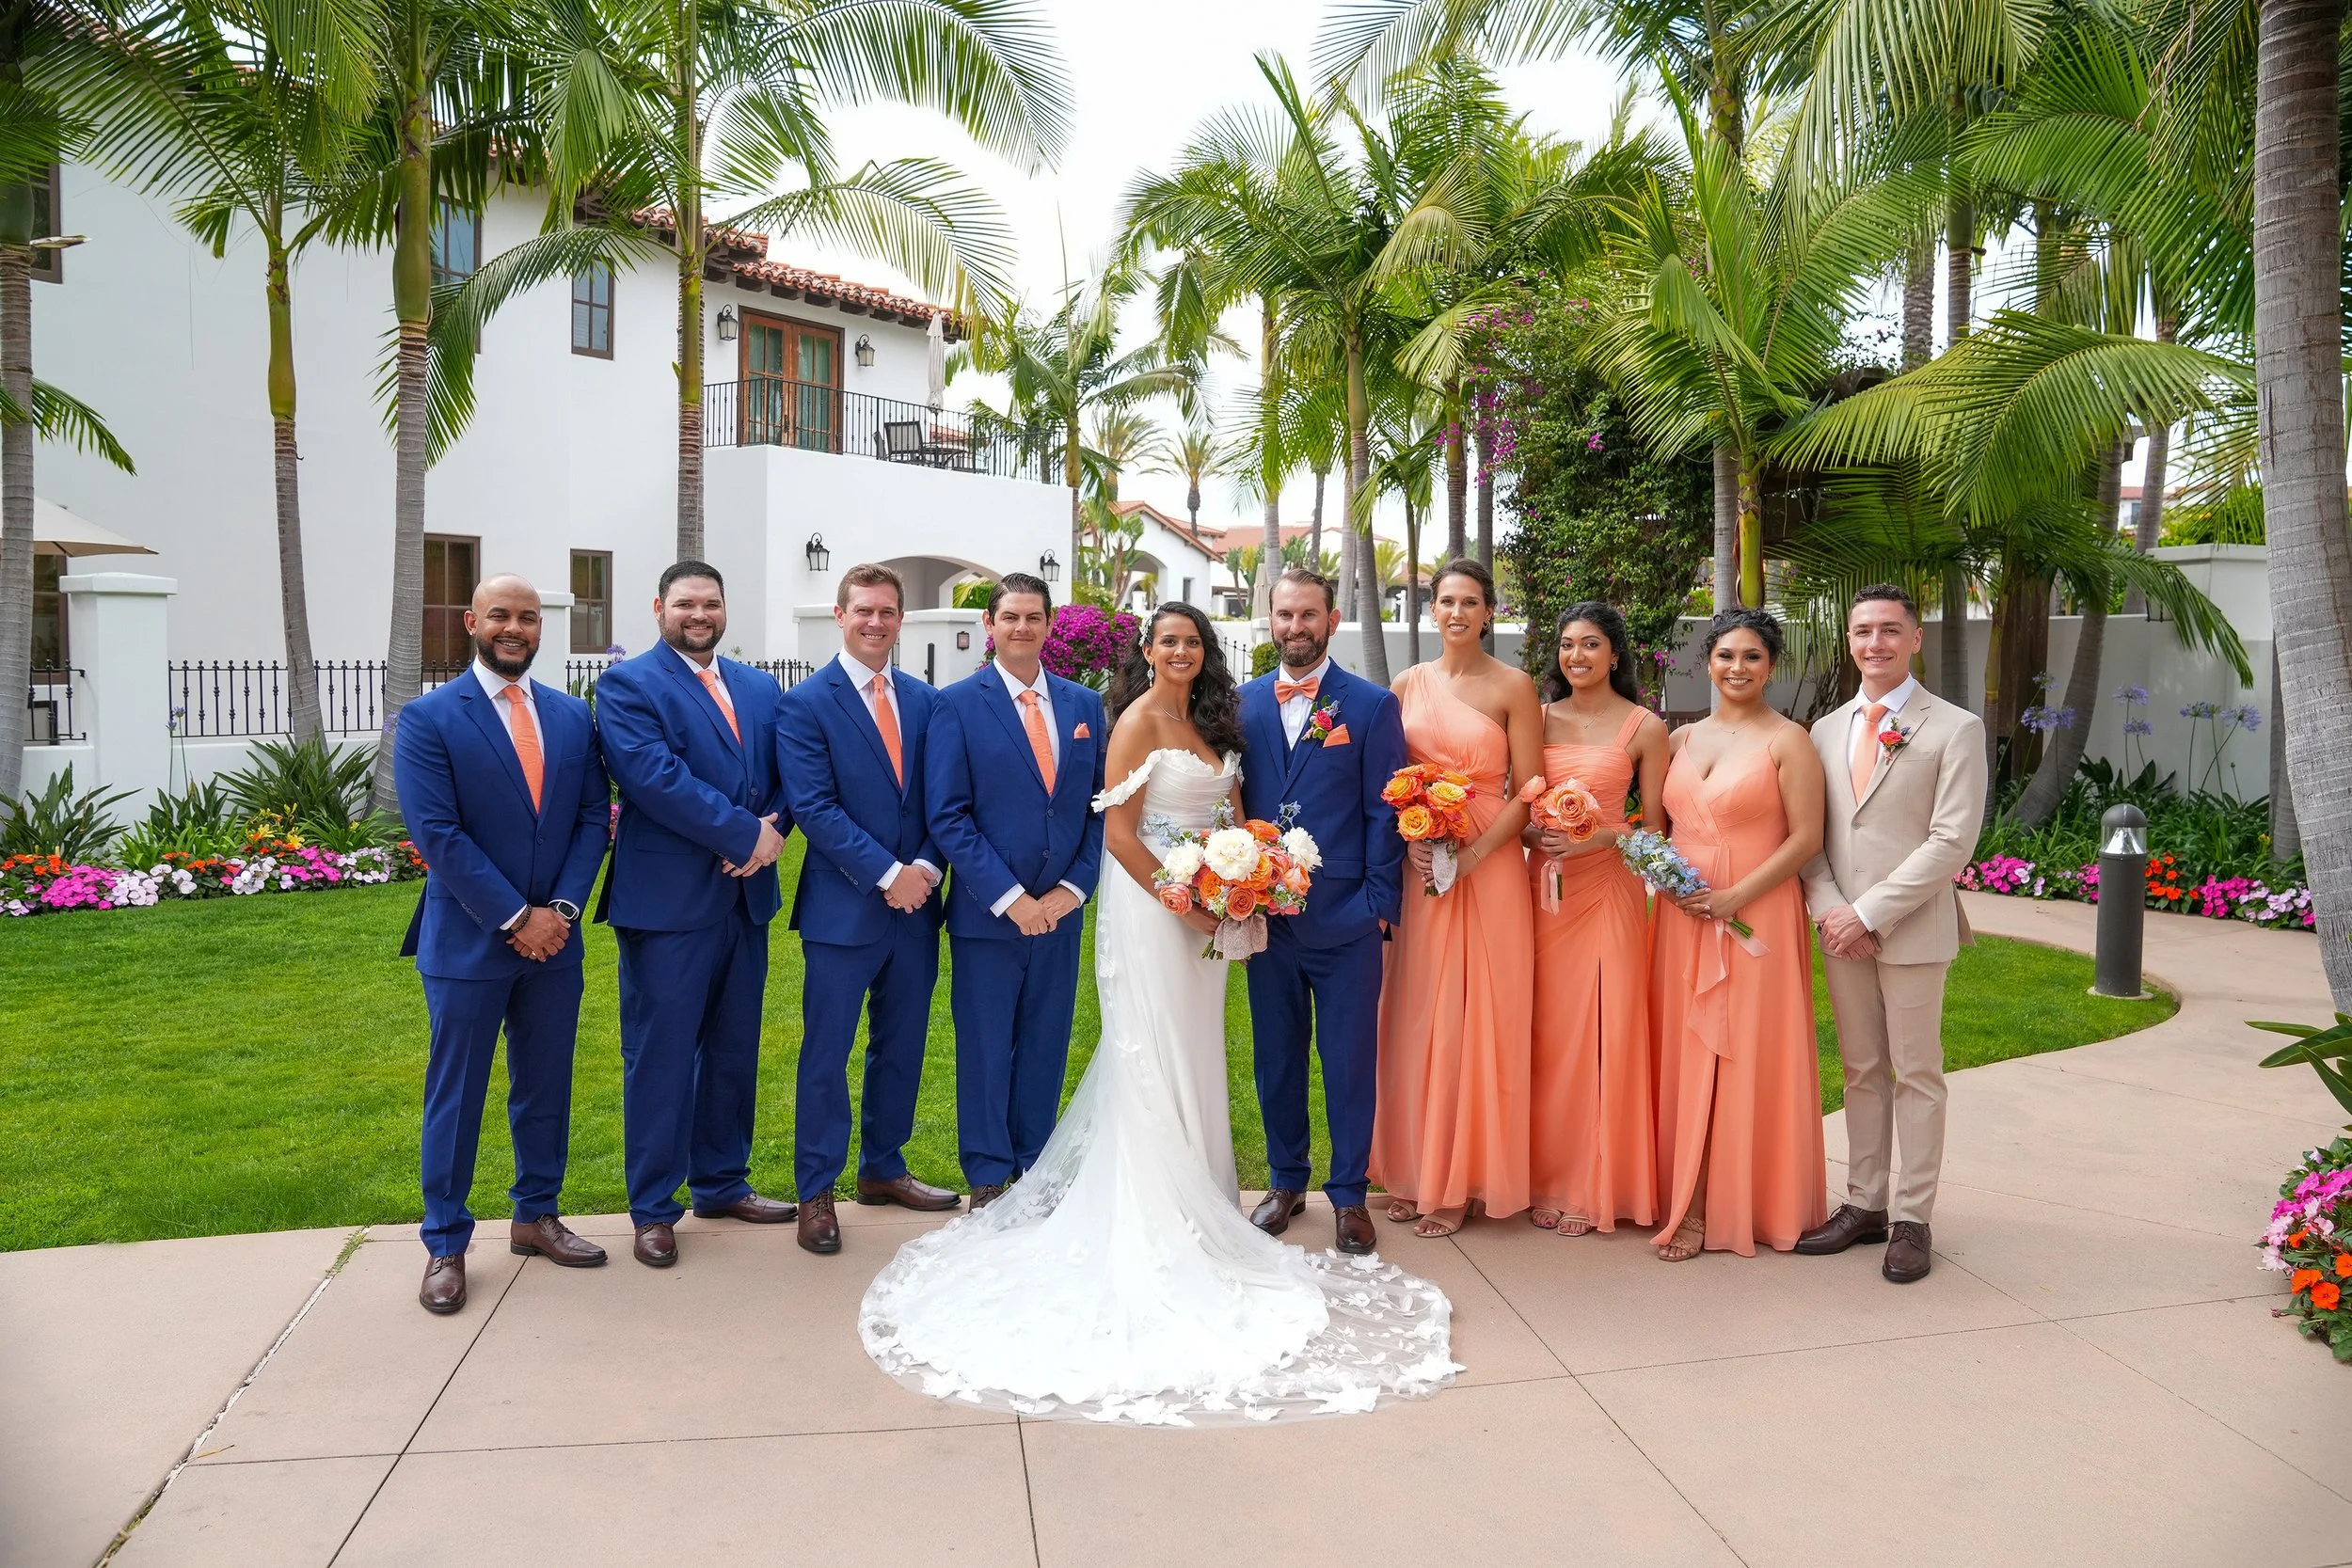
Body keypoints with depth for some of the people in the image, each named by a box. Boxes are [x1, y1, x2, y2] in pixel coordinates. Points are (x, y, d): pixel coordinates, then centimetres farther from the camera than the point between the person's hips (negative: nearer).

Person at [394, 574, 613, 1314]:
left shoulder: (572, 716, 7)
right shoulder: (428, 719, -7)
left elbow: (592, 817, 4)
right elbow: (438, 835, -13)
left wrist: (561, 908, -9)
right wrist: (515, 917, -16)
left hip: (553, 936, 4)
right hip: (467, 939, -4)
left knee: (546, 1084, 14)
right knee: (455, 1095, 6)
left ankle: (536, 1216, 29)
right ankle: (445, 1245, 18)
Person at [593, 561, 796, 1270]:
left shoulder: (761, 688, 13)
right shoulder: (627, 685, -5)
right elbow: (657, 778, -18)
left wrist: (775, 828, -13)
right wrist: (746, 835, -19)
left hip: (746, 896, 6)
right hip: (667, 900, -6)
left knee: (735, 1051, 15)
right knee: (660, 1057, 3)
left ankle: (722, 1184, 30)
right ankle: (653, 1209, 15)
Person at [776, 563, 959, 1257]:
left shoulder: (924, 700, 8)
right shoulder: (806, 703, -6)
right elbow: (814, 808, -13)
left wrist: (926, 869, -11)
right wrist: (887, 875, -17)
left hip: (915, 905, 5)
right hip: (843, 908, -5)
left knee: (901, 1048, 15)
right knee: (827, 1053, 4)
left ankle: (883, 1169, 31)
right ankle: (816, 1192, 16)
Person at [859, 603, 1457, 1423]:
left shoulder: (1212, 723, 12)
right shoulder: (1139, 720, -10)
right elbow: (1118, 831, -15)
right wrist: (1180, 902, -16)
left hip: (1200, 908, 7)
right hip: (1148, 905, -7)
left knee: (1195, 1058, 14)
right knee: (1152, 1061, -2)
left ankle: (1193, 1197, 26)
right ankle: (1154, 1225, 7)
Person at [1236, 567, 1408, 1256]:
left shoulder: (1372, 705, -1)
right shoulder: (1243, 703, 7)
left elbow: (1384, 812, -3)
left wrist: (1379, 904, -8)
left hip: (1346, 916, -3)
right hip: (1266, 914, 3)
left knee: (1351, 1061, 5)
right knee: (1275, 1057, 13)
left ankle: (1349, 1194, 20)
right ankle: (1286, 1183, 29)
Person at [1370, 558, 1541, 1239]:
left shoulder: (1514, 687, -2)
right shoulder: (1409, 685, 9)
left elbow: (1528, 791, -5)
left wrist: (1472, 855, -16)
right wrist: (1409, 841, -7)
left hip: (1488, 866, -3)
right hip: (1417, 868, 4)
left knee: (1475, 1018, 1)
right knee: (1415, 1016, 6)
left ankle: (1461, 1179, 13)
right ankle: (1415, 1169, 18)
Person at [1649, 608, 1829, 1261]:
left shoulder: (1788, 740, -3)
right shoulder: (1682, 739, 13)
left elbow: (1806, 837, -9)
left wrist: (1736, 897, -16)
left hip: (1755, 918, -5)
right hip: (1681, 918, 5)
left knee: (1748, 1059, -1)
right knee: (1685, 1056, 6)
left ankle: (1745, 1203, 9)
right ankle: (1690, 1201, 15)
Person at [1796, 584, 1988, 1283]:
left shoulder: (1955, 728, -4)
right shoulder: (1826, 730, 11)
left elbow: (1951, 841, -11)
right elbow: (1810, 833, 9)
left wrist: (1870, 913, -15)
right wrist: (1829, 909, -7)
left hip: (1913, 929, -4)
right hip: (1841, 929, 5)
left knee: (1916, 1074, 4)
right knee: (1861, 1071, 12)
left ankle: (1911, 1218, 13)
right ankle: (1864, 1205, 21)